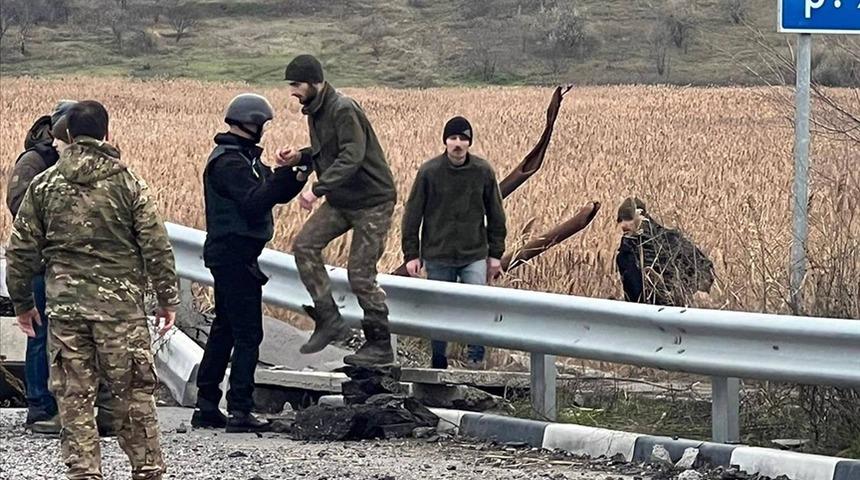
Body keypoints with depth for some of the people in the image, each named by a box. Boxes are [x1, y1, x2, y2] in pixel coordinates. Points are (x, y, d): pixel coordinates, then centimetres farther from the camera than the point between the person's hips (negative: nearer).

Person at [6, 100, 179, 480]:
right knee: (134, 391, 6)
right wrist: (167, 299, 7)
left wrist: (22, 302, 17)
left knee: (73, 396, 5)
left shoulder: (43, 185, 3)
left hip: (64, 304, 1)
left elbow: (21, 250, 6)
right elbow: (156, 247, -3)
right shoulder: (129, 184, -2)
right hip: (120, 304, -1)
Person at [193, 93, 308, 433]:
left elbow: (274, 194, 15)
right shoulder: (229, 162, -15)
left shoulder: (239, 157, 18)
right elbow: (254, 203, -26)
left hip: (229, 255, 11)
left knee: (224, 331, 13)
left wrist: (296, 179, -3)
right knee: (248, 334, -10)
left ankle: (206, 408, 16)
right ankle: (240, 411, -11)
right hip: (235, 254, -11)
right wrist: (286, 176, -23)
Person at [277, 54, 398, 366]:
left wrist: (318, 189, -39)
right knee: (304, 245, -5)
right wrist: (299, 157, 0)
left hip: (372, 200, -9)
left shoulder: (343, 110, -22)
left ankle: (380, 346, 7)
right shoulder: (314, 111, 8)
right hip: (340, 200, 9)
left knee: (360, 275, -6)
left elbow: (351, 157, -32)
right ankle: (329, 320, -1)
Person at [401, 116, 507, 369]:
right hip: (438, 257, 0)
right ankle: (439, 365, 21)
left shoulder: (483, 171, -3)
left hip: (474, 256, 0)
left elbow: (495, 215, 7)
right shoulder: (429, 171, -7)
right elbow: (413, 215, -1)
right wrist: (412, 254, -3)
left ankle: (475, 359, -1)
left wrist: (496, 254, 6)